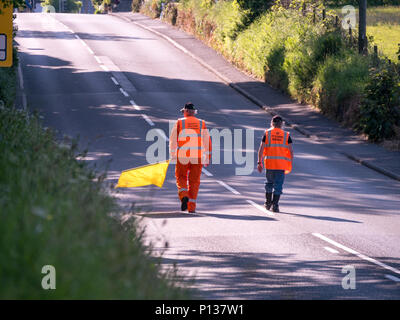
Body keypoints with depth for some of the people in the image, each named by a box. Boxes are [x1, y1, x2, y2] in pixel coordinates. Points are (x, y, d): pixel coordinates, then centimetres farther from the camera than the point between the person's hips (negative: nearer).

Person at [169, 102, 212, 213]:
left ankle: (183, 196, -12)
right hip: (197, 156, 1)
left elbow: (173, 139, 0)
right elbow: (207, 141, 5)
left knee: (181, 177, 14)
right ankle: (191, 207, 5)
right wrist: (207, 157, 11)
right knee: (194, 181, 8)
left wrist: (173, 154, 8)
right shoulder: (202, 124, 5)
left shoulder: (179, 123, 1)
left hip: (182, 156, -1)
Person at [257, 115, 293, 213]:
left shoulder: (267, 133, 3)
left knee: (269, 183, 18)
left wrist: (259, 162, 0)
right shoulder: (286, 135, 5)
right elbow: (291, 151, 2)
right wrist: (290, 164, 11)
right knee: (278, 185, 2)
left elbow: (261, 149, -3)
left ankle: (267, 203, 23)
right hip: (281, 164, 0)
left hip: (269, 163, 0)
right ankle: (275, 205, -4)